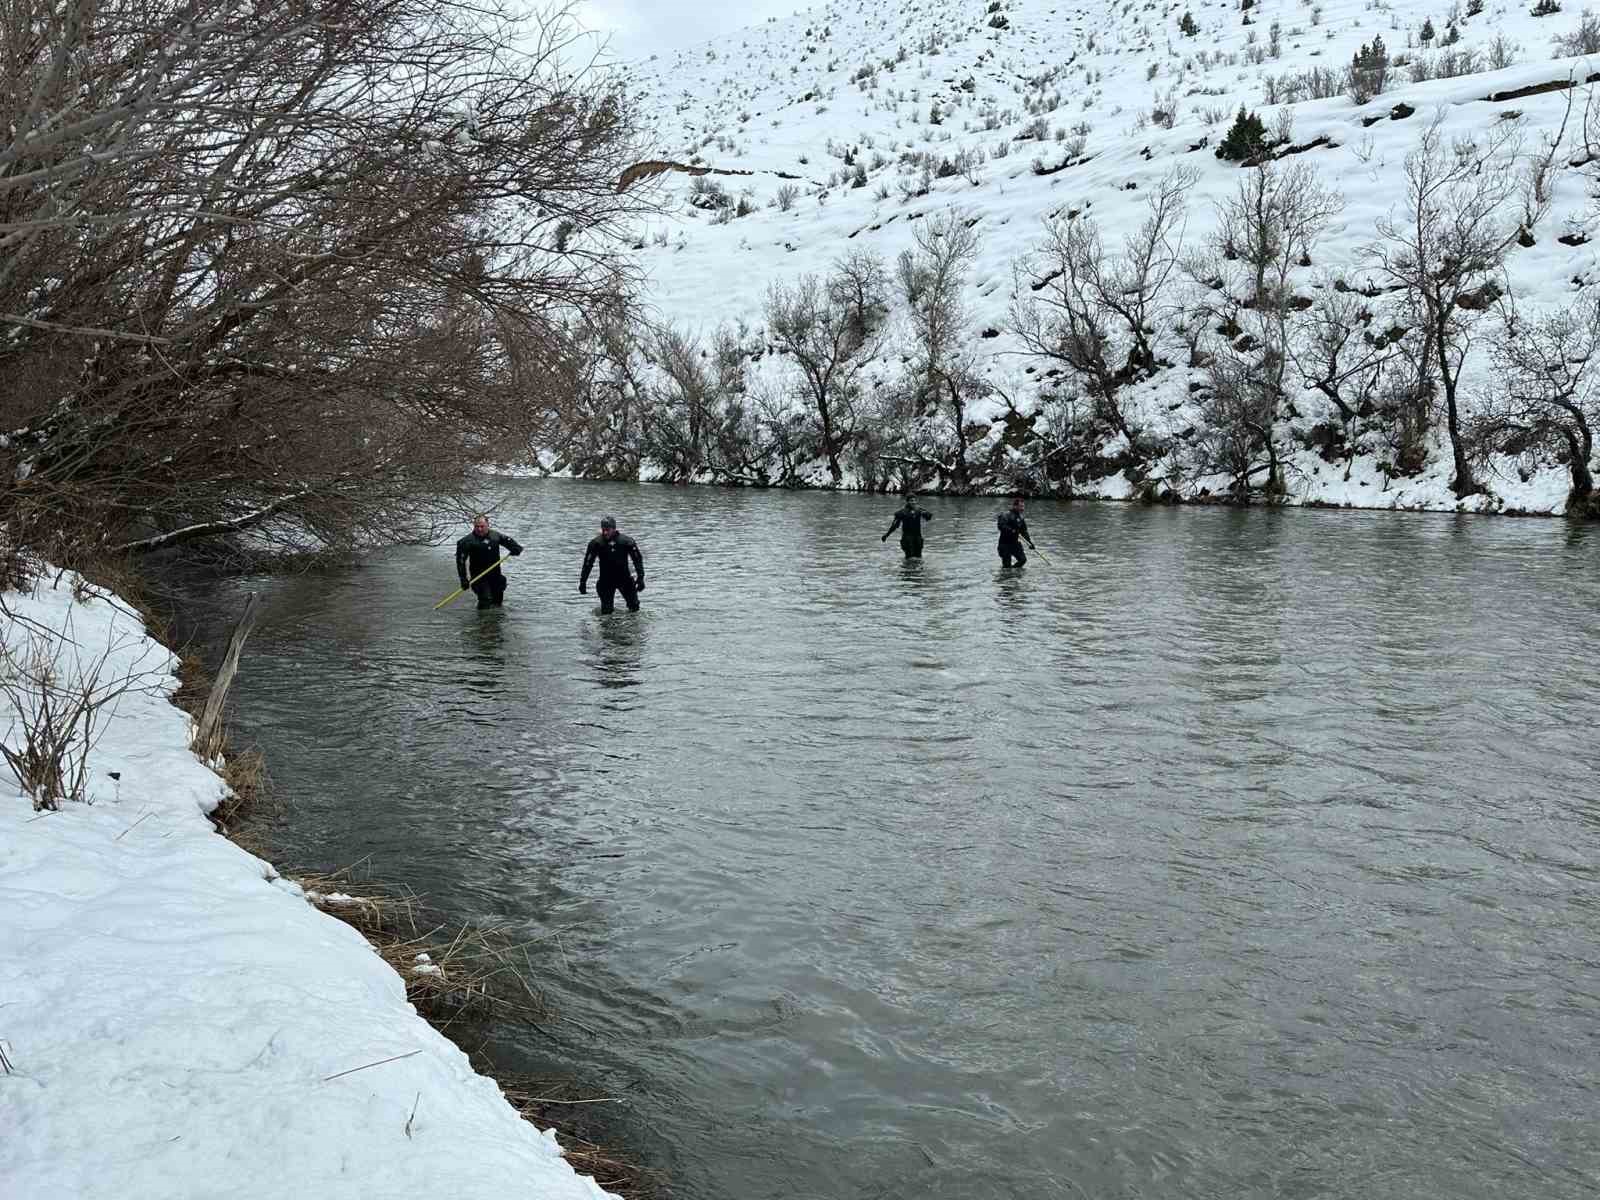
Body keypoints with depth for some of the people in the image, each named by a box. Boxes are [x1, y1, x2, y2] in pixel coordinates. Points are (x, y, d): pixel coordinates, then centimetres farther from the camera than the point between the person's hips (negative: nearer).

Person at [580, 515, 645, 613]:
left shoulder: (626, 541, -12)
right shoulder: (596, 543, -11)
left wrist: (641, 578, -8)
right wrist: (582, 581, -5)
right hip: (606, 581, 0)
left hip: (625, 579, 0)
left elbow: (638, 559, -4)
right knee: (606, 612, -2)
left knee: (634, 608, 5)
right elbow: (588, 563, -4)